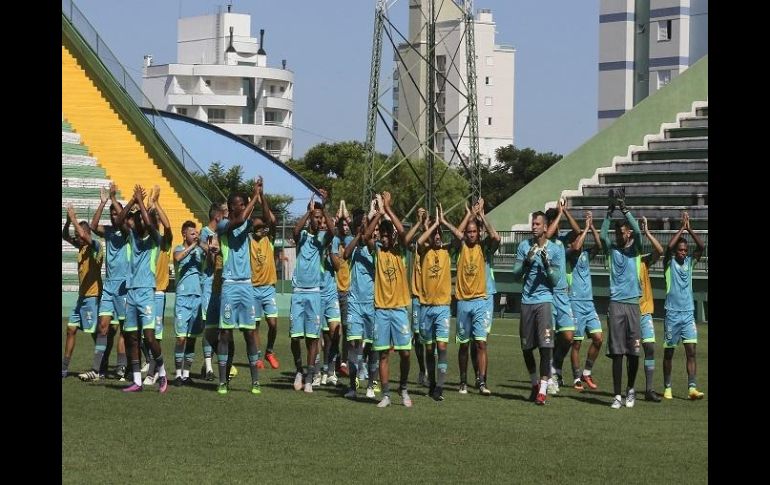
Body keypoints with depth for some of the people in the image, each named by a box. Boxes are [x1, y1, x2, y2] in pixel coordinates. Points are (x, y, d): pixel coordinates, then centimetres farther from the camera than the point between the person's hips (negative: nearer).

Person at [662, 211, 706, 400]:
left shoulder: (690, 262, 9)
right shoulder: (669, 263, -1)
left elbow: (702, 247, -5)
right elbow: (669, 247, -21)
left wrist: (689, 229, -11)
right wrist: (682, 228, -15)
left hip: (688, 313, 3)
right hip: (672, 313, -3)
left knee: (691, 351, -7)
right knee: (669, 351, 5)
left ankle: (692, 388, -14)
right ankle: (667, 388, 15)